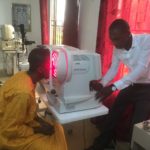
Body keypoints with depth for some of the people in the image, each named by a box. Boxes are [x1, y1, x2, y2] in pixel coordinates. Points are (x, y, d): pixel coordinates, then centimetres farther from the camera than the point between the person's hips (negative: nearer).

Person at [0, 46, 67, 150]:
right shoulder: (23, 92, -34)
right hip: (9, 135, -8)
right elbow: (9, 129, -26)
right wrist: (37, 130, -16)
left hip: (17, 123, 8)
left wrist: (38, 119, -2)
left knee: (56, 129, 6)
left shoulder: (24, 75, -7)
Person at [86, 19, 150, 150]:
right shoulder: (117, 48, -7)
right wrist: (101, 84, -23)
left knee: (137, 124, -10)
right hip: (131, 84, 5)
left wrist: (113, 87, -42)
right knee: (113, 114, 4)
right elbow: (113, 69, -3)